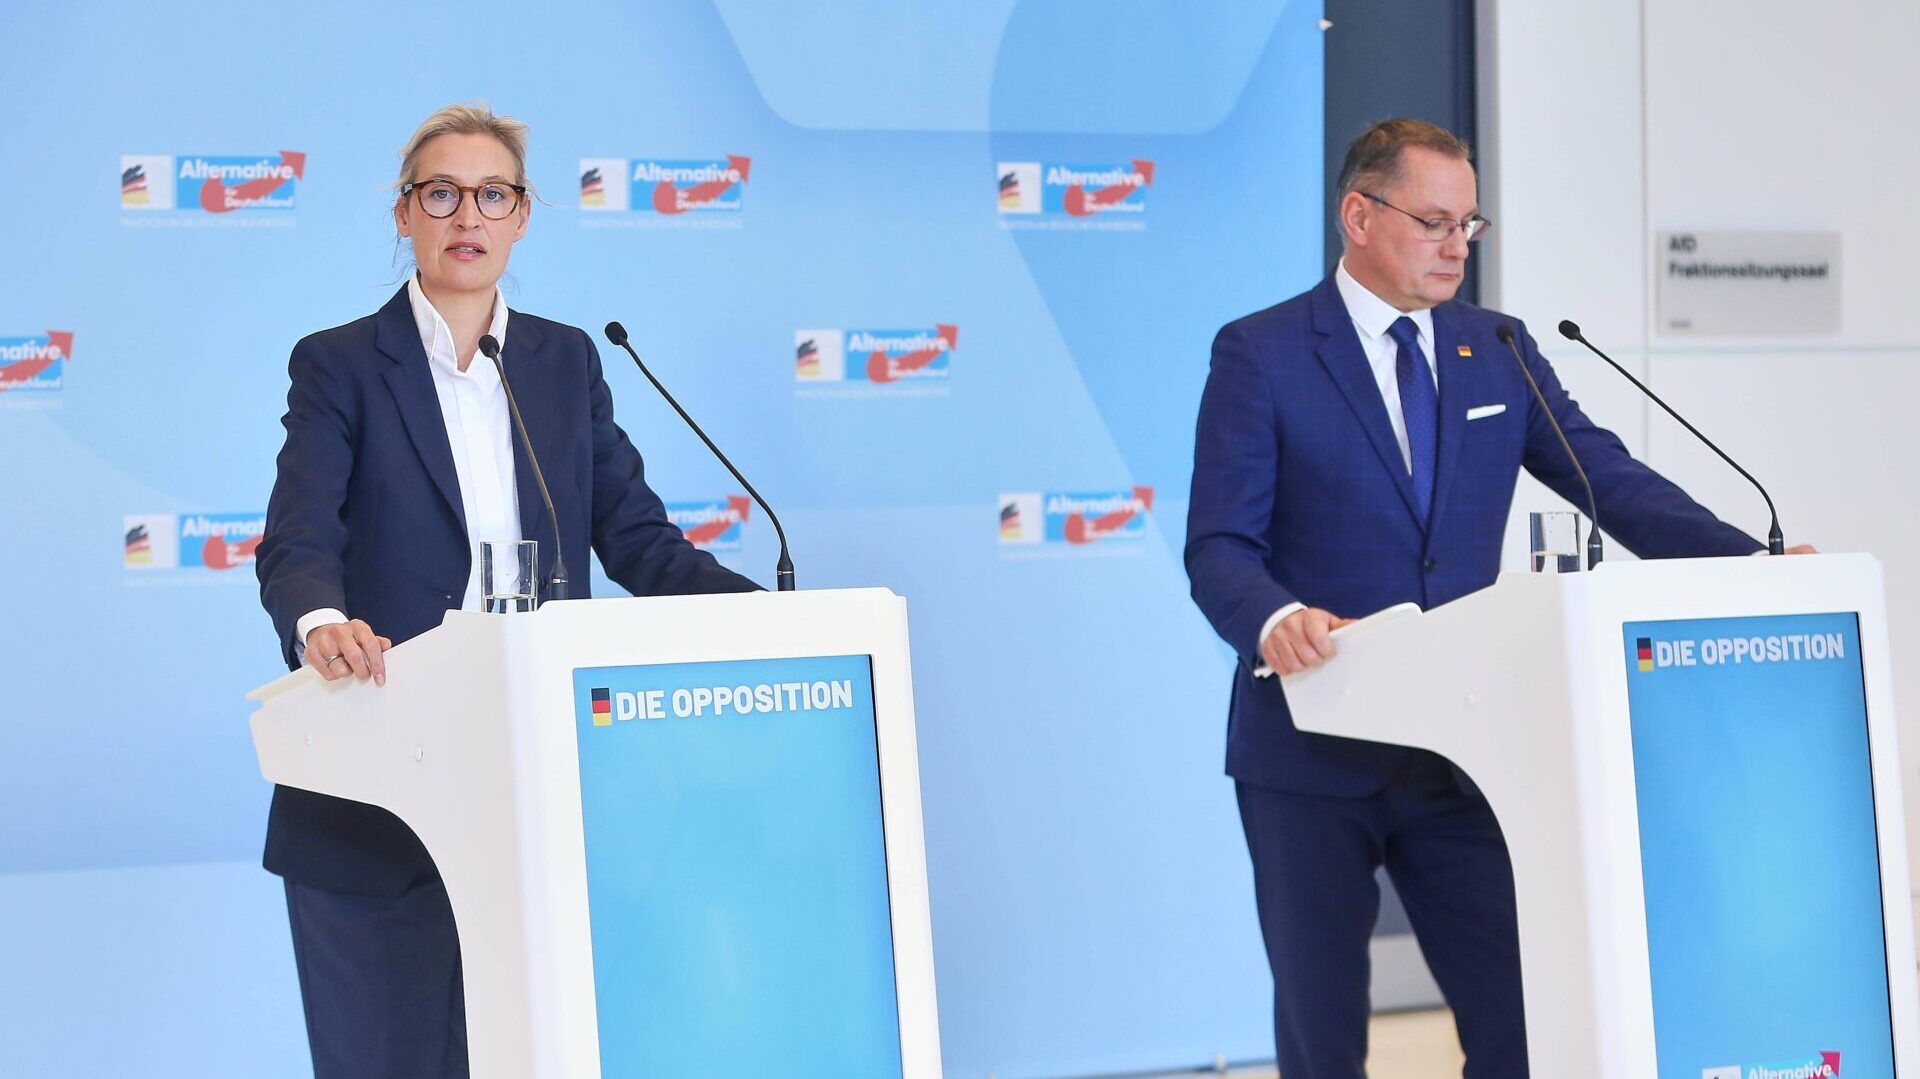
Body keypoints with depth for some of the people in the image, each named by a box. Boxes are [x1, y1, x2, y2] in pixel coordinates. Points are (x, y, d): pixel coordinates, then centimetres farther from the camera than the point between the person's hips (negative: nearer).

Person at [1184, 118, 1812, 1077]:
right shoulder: (1260, 355, -3)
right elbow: (1219, 546, -9)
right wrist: (1275, 620, -31)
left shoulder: (1498, 351, 10)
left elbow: (1611, 482, 3)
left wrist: (1752, 565, -11)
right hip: (1314, 757, -3)